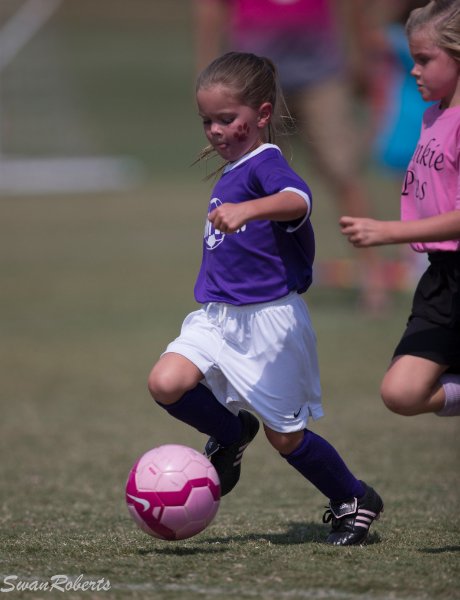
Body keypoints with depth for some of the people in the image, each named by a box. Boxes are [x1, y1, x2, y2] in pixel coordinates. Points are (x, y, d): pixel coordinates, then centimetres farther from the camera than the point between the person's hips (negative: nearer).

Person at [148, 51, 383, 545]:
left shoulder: (266, 165, -15)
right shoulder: (230, 174, 13)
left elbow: (298, 200, -39)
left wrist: (246, 210, -56)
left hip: (269, 319, -8)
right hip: (217, 318, 8)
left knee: (284, 436, 3)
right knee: (166, 384, -16)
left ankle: (354, 501, 26)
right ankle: (231, 433, 11)